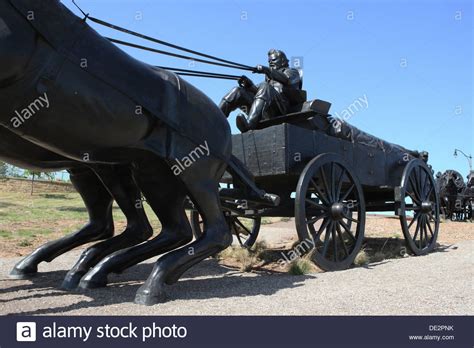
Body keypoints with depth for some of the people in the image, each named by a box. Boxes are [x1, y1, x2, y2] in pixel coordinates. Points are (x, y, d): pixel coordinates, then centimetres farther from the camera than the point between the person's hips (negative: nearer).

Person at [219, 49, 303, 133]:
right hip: (266, 113, 5)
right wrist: (249, 85, -1)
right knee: (237, 91, -7)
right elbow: (259, 92, 18)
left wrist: (267, 70, -18)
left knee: (264, 87, -32)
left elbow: (287, 80, -6)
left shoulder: (291, 72, 21)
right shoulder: (269, 77, 37)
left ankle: (249, 125, -53)